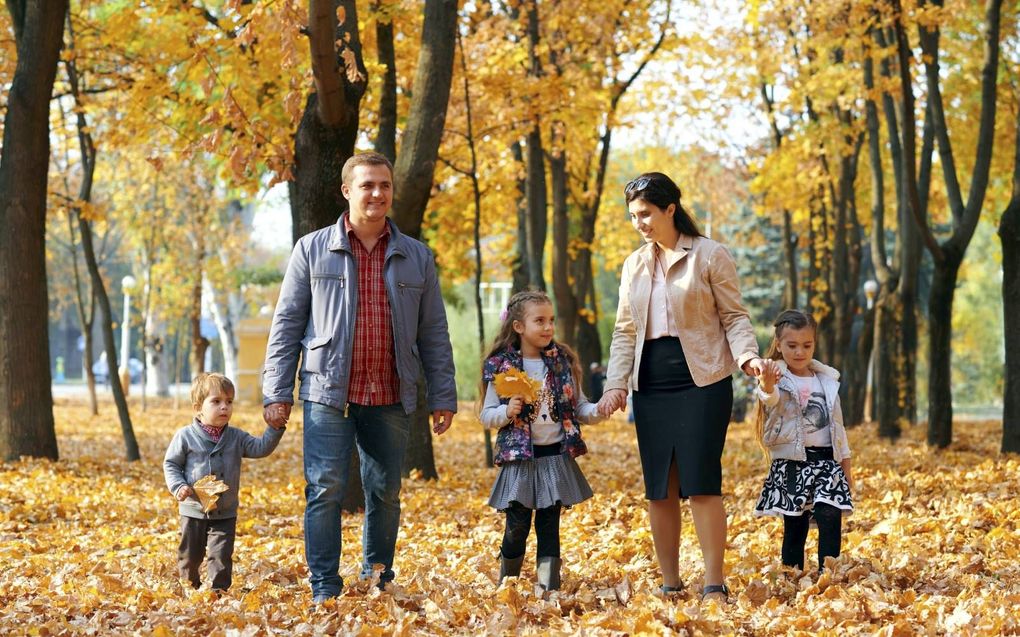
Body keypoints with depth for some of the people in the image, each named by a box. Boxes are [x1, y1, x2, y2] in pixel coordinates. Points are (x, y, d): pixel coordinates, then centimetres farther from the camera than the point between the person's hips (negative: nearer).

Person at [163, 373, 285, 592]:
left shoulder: (236, 437, 0)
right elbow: (170, 464, -2)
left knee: (221, 556, -5)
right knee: (190, 556, 11)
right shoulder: (185, 436, -7)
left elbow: (260, 448, -6)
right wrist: (178, 486, -17)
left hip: (225, 514, 1)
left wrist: (275, 429, -20)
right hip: (193, 511, -1)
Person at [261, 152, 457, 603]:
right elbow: (287, 324, 4)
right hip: (328, 395, -2)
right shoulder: (312, 250, 4)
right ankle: (324, 589, -1)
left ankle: (378, 584, 18)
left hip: (391, 399, 2)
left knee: (385, 494, 7)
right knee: (325, 490, -7)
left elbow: (434, 334, 12)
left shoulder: (416, 257, 10)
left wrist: (443, 396, 7)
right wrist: (276, 392, -2)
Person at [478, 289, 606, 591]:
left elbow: (578, 406, 9)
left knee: (549, 524, 5)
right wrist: (507, 412, -18)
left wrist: (597, 411, -11)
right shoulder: (501, 366, -3)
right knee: (517, 524, 0)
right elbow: (486, 415, 1)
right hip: (520, 459, -2)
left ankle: (548, 586, 8)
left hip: (556, 456, 2)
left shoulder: (563, 362, 5)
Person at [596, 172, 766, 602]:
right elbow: (625, 331, 15)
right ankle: (670, 585, 11)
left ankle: (714, 584, -6)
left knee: (701, 483, -11)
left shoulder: (710, 255, -2)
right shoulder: (634, 265, 13)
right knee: (659, 488, 4)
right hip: (651, 384, 5)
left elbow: (734, 316, -1)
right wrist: (616, 383, 3)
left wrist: (746, 356, -20)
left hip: (702, 380, -5)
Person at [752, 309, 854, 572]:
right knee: (795, 525, -1)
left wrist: (845, 463, 18)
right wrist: (766, 388, -54)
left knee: (830, 517, -13)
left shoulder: (827, 379, 11)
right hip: (792, 461, -3)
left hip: (826, 459, 3)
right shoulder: (777, 378, -4)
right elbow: (771, 401, -29)